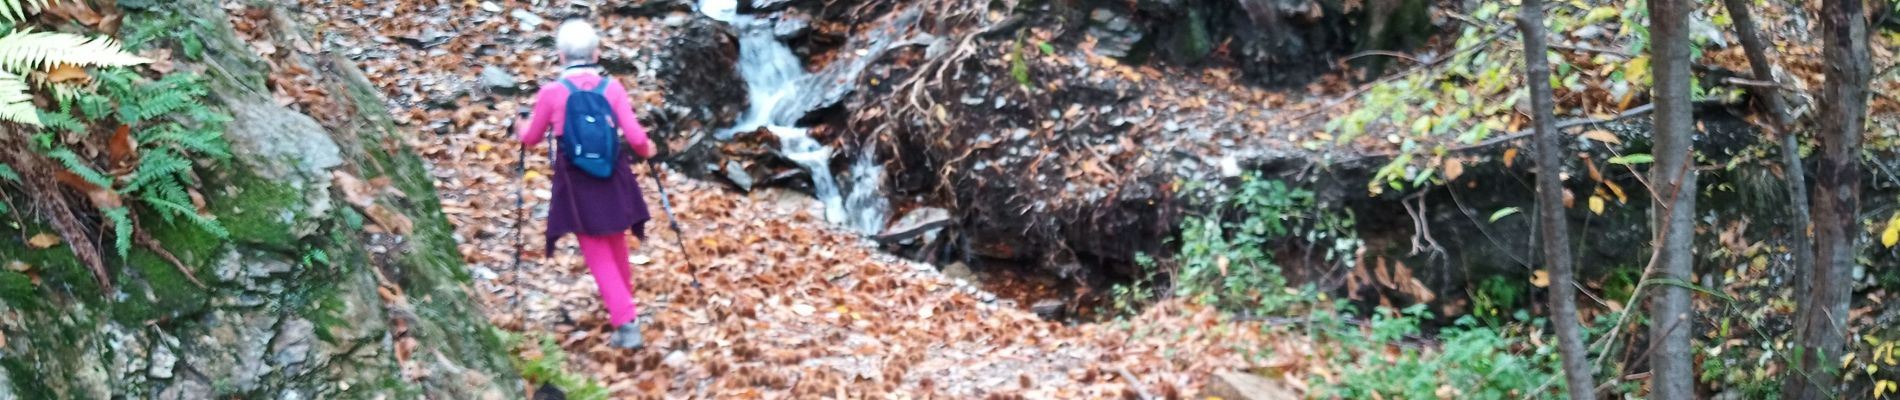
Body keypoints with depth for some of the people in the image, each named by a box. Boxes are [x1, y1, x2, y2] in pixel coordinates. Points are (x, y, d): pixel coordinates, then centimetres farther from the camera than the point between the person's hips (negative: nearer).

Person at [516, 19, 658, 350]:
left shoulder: (551, 92, -10)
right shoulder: (611, 87, -8)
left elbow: (531, 138, 5)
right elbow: (635, 137, -9)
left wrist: (522, 132, 29)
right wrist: (647, 150, 14)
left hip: (576, 183, -2)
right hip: (612, 177, 2)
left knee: (599, 256, 3)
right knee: (616, 243, 25)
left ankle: (627, 323, -6)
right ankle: (623, 298, 45)